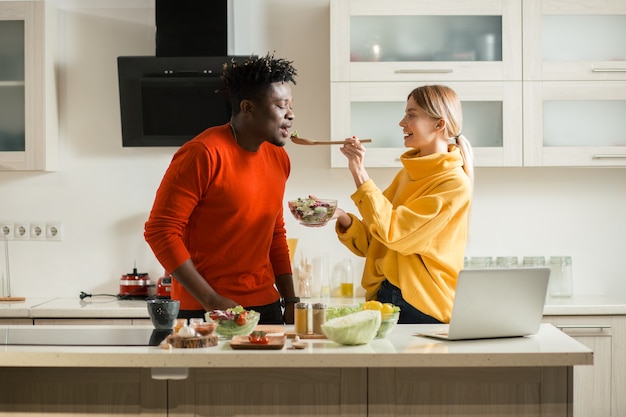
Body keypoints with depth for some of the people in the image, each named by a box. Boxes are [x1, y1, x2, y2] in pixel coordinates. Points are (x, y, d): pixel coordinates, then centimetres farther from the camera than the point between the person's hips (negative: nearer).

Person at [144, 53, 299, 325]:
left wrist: (290, 301, 9)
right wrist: (211, 300, -19)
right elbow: (160, 231, -16)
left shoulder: (278, 158, 8)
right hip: (204, 311, -6)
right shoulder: (202, 154, -14)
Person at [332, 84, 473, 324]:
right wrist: (343, 219, -8)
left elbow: (392, 233, -19)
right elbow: (371, 244, 10)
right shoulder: (407, 174, 10)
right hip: (382, 299, 6)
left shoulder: (454, 184, -12)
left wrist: (359, 173, -19)